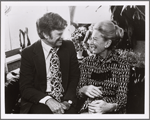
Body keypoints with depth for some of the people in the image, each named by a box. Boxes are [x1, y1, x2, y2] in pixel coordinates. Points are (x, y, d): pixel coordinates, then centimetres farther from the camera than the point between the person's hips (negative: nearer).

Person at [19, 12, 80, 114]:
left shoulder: (69, 46, 0)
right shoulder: (28, 53, -7)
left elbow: (75, 76, 5)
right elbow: (25, 88, -6)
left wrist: (68, 100, -11)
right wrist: (48, 100, -22)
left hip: (65, 99, 2)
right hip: (40, 102, -2)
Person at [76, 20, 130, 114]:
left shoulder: (123, 65, -3)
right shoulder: (87, 62, 5)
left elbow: (122, 99, -4)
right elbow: (78, 93, 6)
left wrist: (108, 107, -24)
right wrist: (84, 89, -17)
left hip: (112, 111, -1)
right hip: (88, 109, 1)